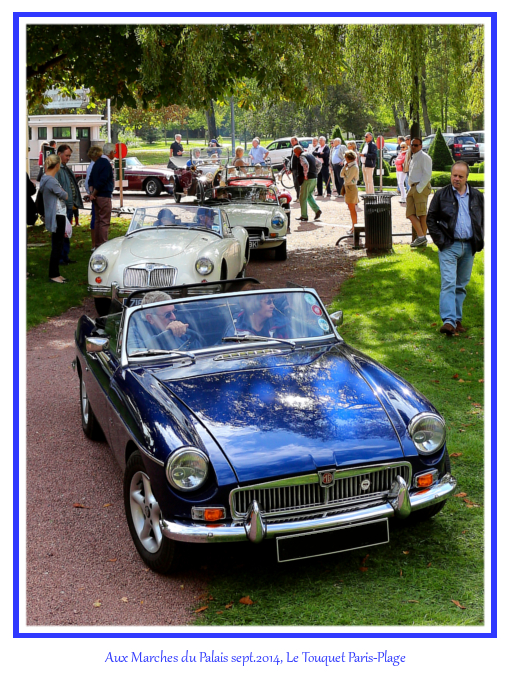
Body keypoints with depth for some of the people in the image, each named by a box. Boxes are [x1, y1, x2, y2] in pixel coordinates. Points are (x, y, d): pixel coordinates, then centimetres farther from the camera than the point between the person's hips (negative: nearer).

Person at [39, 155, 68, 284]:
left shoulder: (46, 178, 12)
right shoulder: (51, 181, -19)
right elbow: (65, 196, -11)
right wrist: (64, 193, 7)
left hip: (58, 215, 10)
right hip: (57, 216, -10)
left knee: (57, 245, 14)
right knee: (57, 245, -4)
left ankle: (55, 273, 20)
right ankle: (53, 274, 2)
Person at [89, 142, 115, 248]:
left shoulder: (98, 162, 12)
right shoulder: (107, 164, -16)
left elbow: (91, 179, 14)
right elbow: (101, 181, -21)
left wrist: (92, 192, 6)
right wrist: (93, 194, -11)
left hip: (97, 196, 9)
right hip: (104, 196, -9)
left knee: (98, 221, 13)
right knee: (104, 222, -5)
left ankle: (98, 245, 18)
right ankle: (103, 246, -5)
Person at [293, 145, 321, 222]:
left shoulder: (301, 157, -11)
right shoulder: (310, 155, 17)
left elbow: (306, 165, -30)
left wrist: (305, 175, -23)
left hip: (307, 180, -9)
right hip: (314, 179, 9)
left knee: (303, 198, 1)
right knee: (309, 196, 22)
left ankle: (304, 216, 4)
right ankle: (317, 210, 9)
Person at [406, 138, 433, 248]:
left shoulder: (424, 157, -6)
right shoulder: (413, 158, 22)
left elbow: (427, 175, -14)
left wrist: (419, 188, -18)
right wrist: (413, 188, 15)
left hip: (422, 187, -9)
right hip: (413, 188, 9)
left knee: (422, 214, -8)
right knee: (410, 214, 1)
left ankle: (422, 237, -6)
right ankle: (420, 236, 2)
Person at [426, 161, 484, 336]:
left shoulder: (477, 196, 10)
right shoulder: (441, 195, 2)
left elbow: (484, 219, 18)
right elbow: (430, 219, 4)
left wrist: (480, 240, 7)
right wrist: (440, 240, -5)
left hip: (469, 247, 4)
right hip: (449, 246, -3)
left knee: (461, 285, 10)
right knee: (448, 284, -13)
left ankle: (457, 319, 19)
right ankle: (448, 321, -20)